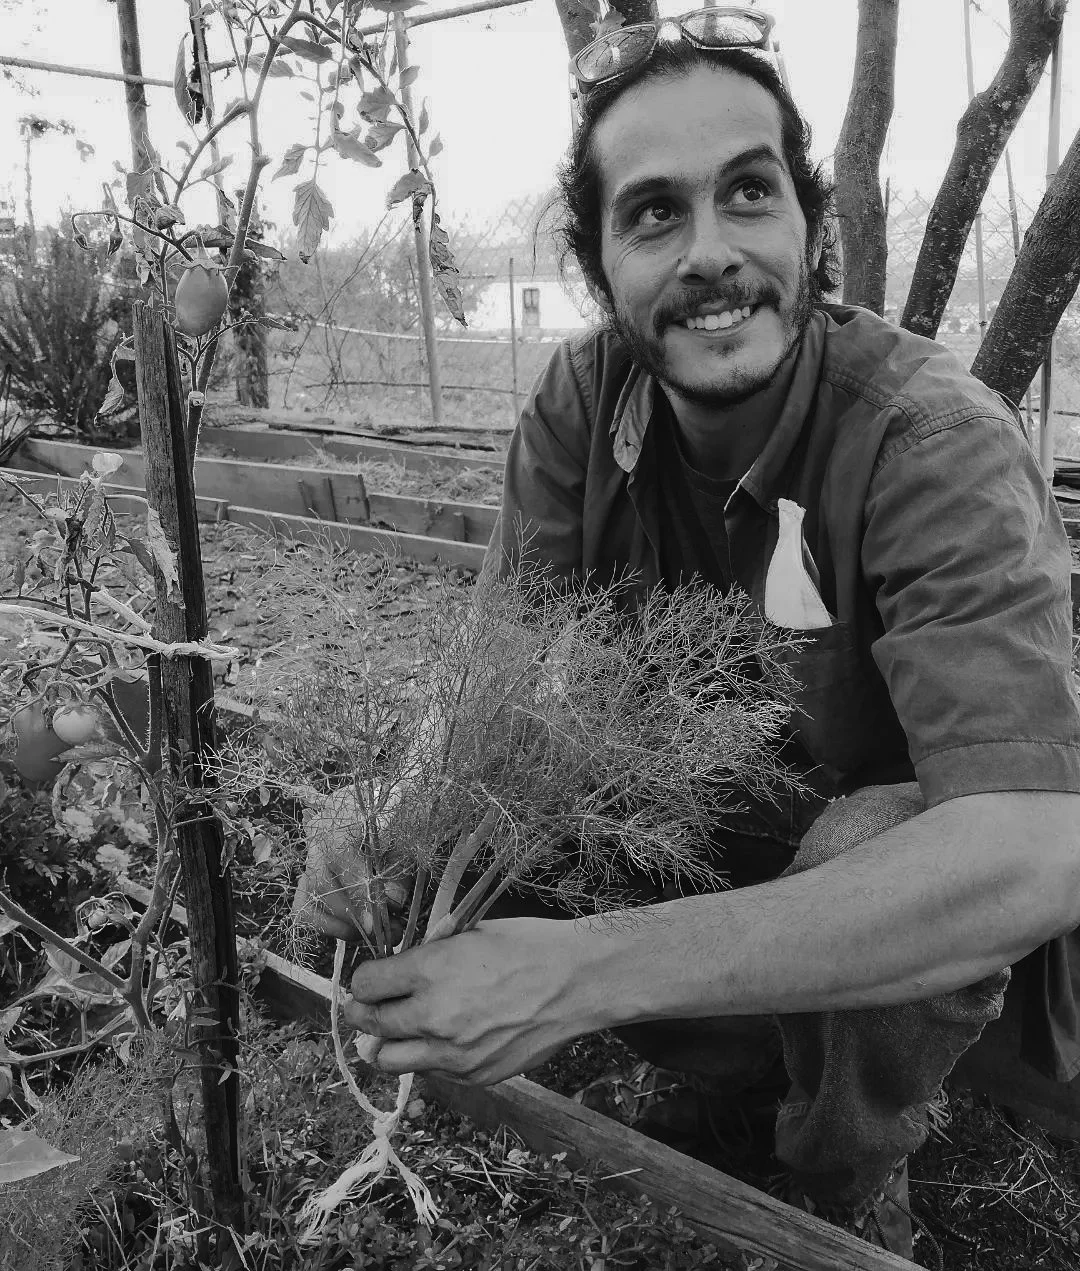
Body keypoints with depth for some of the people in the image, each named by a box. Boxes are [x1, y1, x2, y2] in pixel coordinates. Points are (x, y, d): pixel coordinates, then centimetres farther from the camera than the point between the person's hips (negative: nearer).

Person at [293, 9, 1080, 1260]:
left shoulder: (938, 441, -29)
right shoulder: (584, 395, -13)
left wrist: (583, 973, -46)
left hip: (896, 870, -4)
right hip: (698, 839, 5)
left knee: (874, 846, -34)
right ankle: (739, 1052, 12)